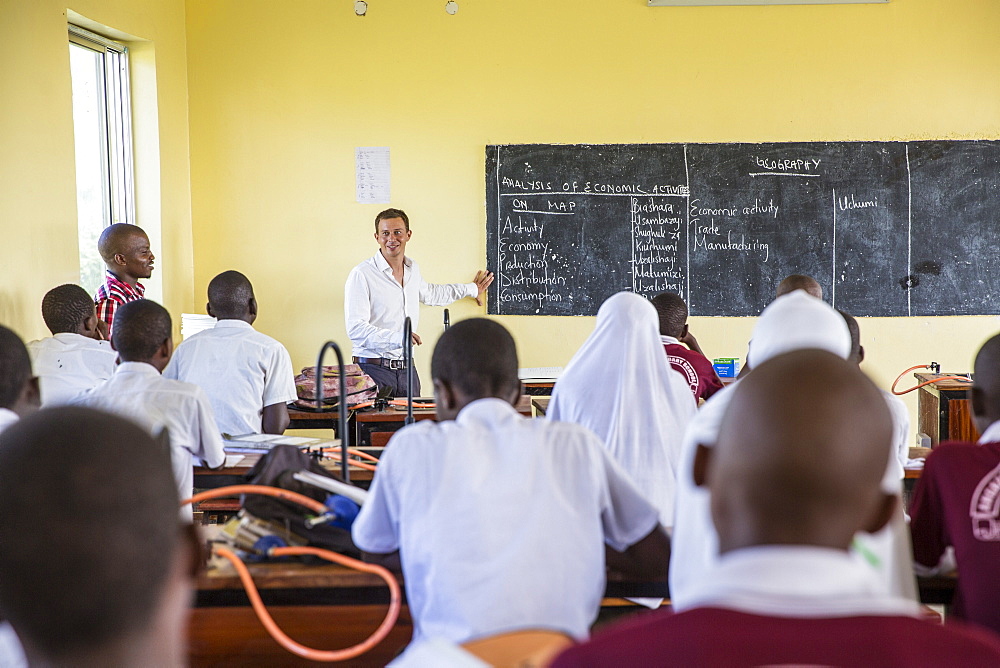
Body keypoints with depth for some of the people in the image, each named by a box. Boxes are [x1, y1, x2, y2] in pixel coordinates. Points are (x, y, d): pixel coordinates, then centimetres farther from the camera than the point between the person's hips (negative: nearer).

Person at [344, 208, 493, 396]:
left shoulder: (412, 269, 12)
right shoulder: (361, 274, -10)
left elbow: (429, 294, 36)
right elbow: (356, 329, -17)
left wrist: (471, 289, 46)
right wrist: (397, 338, -30)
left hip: (407, 369, 6)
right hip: (374, 369, -6)